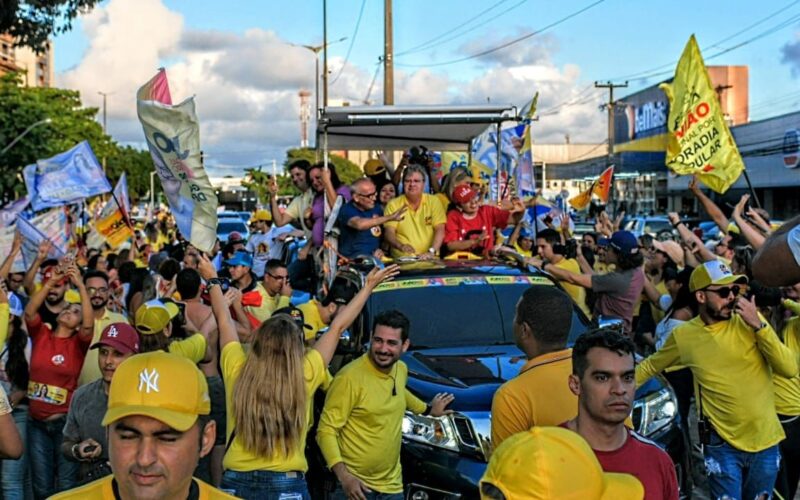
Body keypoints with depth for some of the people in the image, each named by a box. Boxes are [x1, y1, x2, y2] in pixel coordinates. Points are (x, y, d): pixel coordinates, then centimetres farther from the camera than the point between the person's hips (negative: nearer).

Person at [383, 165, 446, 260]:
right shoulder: (393, 205, 7)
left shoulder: (433, 201, 7)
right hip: (401, 259, -1)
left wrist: (431, 251, -16)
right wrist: (400, 246, -21)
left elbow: (440, 230, 0)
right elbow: (389, 233, 0)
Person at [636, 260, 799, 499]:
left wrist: (758, 325, -20)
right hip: (723, 445, -2)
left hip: (765, 441, 2)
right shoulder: (683, 335, -6)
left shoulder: (749, 320, -5)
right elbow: (650, 366, 10)